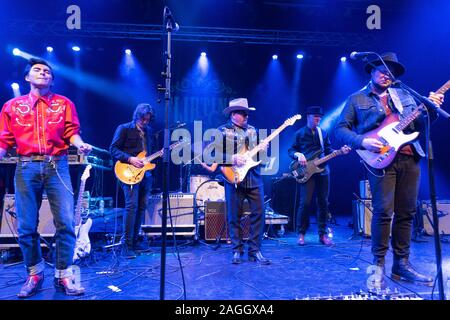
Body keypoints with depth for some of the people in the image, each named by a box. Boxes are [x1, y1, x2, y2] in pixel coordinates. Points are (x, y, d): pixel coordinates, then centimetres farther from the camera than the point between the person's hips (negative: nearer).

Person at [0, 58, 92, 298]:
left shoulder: (64, 104, 13)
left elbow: (72, 132, 4)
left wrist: (81, 145, -16)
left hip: (57, 167, -1)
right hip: (26, 168, 2)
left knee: (65, 223, -7)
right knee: (26, 226, 4)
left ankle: (63, 275, 6)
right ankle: (34, 274, 23)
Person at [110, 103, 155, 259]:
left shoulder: (149, 131, 17)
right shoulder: (124, 128, -1)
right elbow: (113, 149, -6)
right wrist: (130, 159, -17)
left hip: (145, 173, 7)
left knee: (142, 206, 8)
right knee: (132, 205, -16)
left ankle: (135, 241, 20)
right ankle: (127, 245, -8)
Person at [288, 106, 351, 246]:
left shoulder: (323, 133, 16)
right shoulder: (299, 133, 5)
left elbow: (328, 150, 15)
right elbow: (291, 150, 3)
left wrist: (340, 151, -2)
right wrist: (298, 155, -17)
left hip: (323, 171, 4)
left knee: (323, 203, 5)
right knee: (305, 202, -9)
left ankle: (323, 234, 13)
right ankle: (301, 234, 4)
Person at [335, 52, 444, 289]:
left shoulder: (404, 96, 21)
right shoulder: (357, 99, 8)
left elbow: (418, 125, 17)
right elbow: (341, 129, 0)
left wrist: (431, 109, -1)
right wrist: (363, 142, -15)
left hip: (410, 158, 5)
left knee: (406, 213, 6)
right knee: (384, 211, -12)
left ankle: (402, 263, 18)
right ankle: (379, 265, 2)